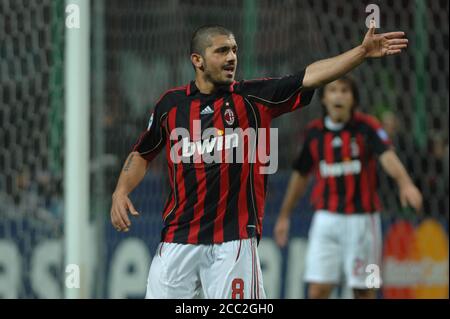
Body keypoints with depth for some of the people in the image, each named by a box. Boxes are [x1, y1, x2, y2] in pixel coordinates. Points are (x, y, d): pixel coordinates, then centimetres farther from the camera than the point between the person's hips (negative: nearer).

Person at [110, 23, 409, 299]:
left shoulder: (253, 98, 0)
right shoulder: (171, 103, 6)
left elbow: (308, 77, -11)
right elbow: (143, 154, 19)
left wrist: (362, 52, -21)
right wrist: (121, 192, 3)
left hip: (233, 238, -2)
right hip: (178, 239, 2)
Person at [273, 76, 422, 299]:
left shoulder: (367, 127, -7)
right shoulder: (314, 132, 4)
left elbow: (387, 156, -26)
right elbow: (301, 175, 17)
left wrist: (405, 183, -46)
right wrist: (284, 216, 23)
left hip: (361, 219, -2)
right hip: (326, 219, 2)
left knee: (363, 289, 4)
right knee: (318, 290, -6)